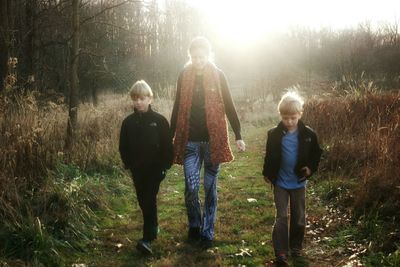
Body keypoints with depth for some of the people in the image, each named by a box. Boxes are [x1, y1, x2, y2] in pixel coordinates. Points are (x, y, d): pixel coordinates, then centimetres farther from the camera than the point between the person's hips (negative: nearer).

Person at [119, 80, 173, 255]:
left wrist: (165, 165, -8)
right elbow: (123, 147, 9)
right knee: (143, 201, 13)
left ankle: (147, 239, -11)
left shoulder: (159, 120, -7)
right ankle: (153, 227, 36)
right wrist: (128, 164, 2)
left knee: (150, 200, -9)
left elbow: (167, 145, -5)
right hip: (137, 170, 4)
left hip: (155, 168, -4)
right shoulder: (128, 122, 2)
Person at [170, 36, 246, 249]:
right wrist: (170, 136, 11)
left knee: (210, 187, 7)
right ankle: (194, 226, 22)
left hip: (213, 139, -1)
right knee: (191, 187, -4)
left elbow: (229, 106, 2)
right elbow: (177, 108, 10)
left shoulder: (218, 75, 0)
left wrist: (238, 136, -3)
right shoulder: (184, 76, 4)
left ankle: (207, 232, 19)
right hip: (190, 140, 1)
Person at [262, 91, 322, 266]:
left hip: (299, 182, 2)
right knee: (281, 217, 0)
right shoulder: (274, 134, -9)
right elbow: (269, 155, 2)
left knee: (299, 217, 13)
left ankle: (296, 246, 30)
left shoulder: (308, 134, -7)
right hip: (280, 182, -1)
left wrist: (311, 168, -8)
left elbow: (316, 153, 5)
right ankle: (281, 252, 4)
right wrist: (267, 173, 2)